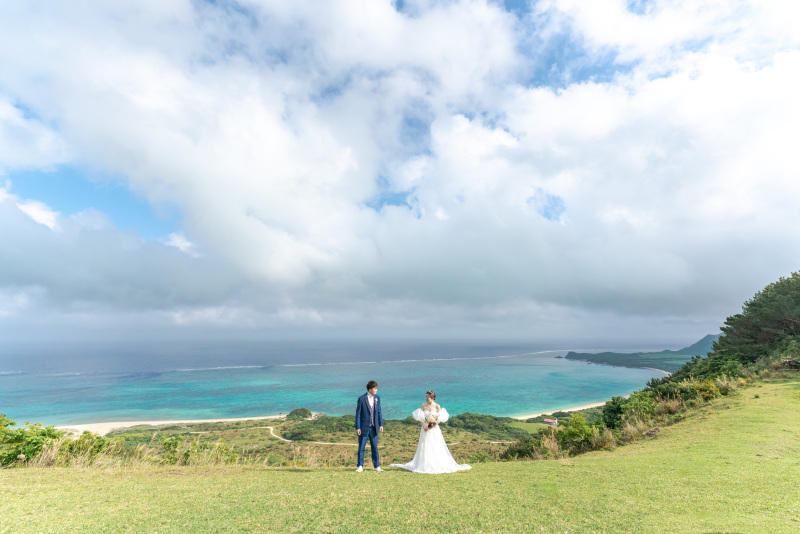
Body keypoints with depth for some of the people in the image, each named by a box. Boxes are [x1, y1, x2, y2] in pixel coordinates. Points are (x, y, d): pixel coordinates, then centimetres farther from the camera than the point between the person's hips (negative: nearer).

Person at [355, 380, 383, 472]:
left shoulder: (377, 398, 3)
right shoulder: (362, 399, -11)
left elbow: (379, 412, 9)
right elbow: (358, 414, -8)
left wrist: (381, 424, 5)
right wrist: (357, 427, -10)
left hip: (373, 427, 4)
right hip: (364, 427, -3)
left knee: (374, 447, 9)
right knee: (361, 447, 7)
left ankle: (377, 466, 19)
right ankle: (360, 466, 20)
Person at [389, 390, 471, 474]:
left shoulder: (437, 407, -4)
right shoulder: (423, 406, 2)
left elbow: (441, 419, -3)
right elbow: (420, 418, 1)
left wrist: (435, 424, -19)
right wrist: (424, 425, -14)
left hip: (434, 430, -2)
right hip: (425, 429, 2)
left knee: (436, 448, 1)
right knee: (425, 448, 3)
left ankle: (437, 465, 13)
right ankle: (425, 465, 15)